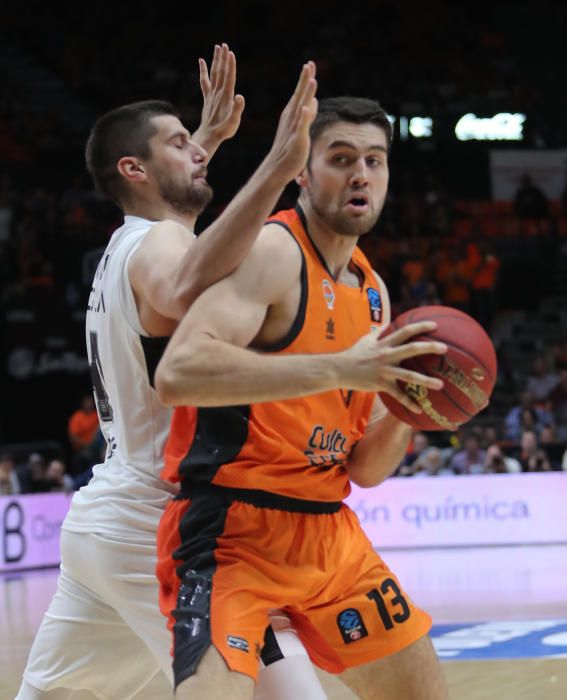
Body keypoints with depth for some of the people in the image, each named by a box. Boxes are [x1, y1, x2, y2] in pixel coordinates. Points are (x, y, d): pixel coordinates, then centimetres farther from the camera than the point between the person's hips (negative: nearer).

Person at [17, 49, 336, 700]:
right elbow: (183, 292, -41)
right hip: (159, 524, -10)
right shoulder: (159, 243, -13)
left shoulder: (121, 247, 15)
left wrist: (209, 138, 43)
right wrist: (276, 166, -46)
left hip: (95, 519, 10)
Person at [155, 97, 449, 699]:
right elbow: (177, 373, -29)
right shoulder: (272, 250, -11)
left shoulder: (371, 292, 13)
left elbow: (365, 469, 15)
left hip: (328, 531, 8)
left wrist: (405, 409, -6)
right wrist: (340, 369, -31)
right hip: (230, 530, -8)